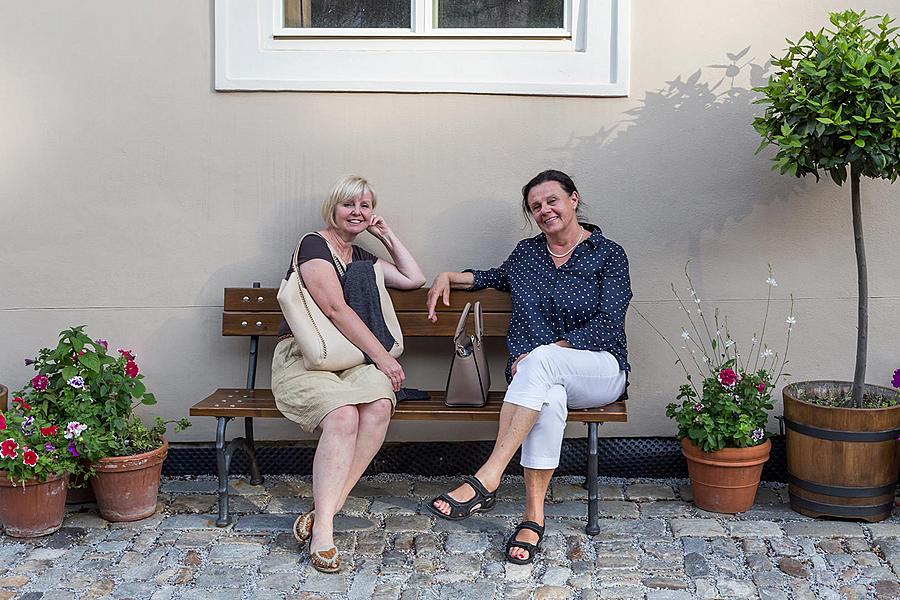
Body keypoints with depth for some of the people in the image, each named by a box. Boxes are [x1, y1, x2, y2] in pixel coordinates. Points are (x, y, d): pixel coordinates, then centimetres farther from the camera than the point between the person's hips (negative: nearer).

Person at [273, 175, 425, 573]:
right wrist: (381, 355, -13)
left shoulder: (363, 258, 24)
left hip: (351, 359, 6)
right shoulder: (314, 245, 0)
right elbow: (335, 309, -10)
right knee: (343, 415, -36)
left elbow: (414, 279, 24)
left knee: (380, 403, -31)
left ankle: (324, 511, -30)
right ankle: (323, 528, -33)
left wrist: (387, 235, 22)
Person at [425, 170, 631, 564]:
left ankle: (487, 478, -45)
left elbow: (607, 324, -9)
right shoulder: (527, 252, 17)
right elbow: (499, 277, 40)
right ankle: (533, 515, -38)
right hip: (539, 374, 3)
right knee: (549, 398, -38)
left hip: (599, 371, -3)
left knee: (540, 360, -38)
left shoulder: (608, 254, 2)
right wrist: (449, 277, 22)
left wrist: (548, 350, -18)